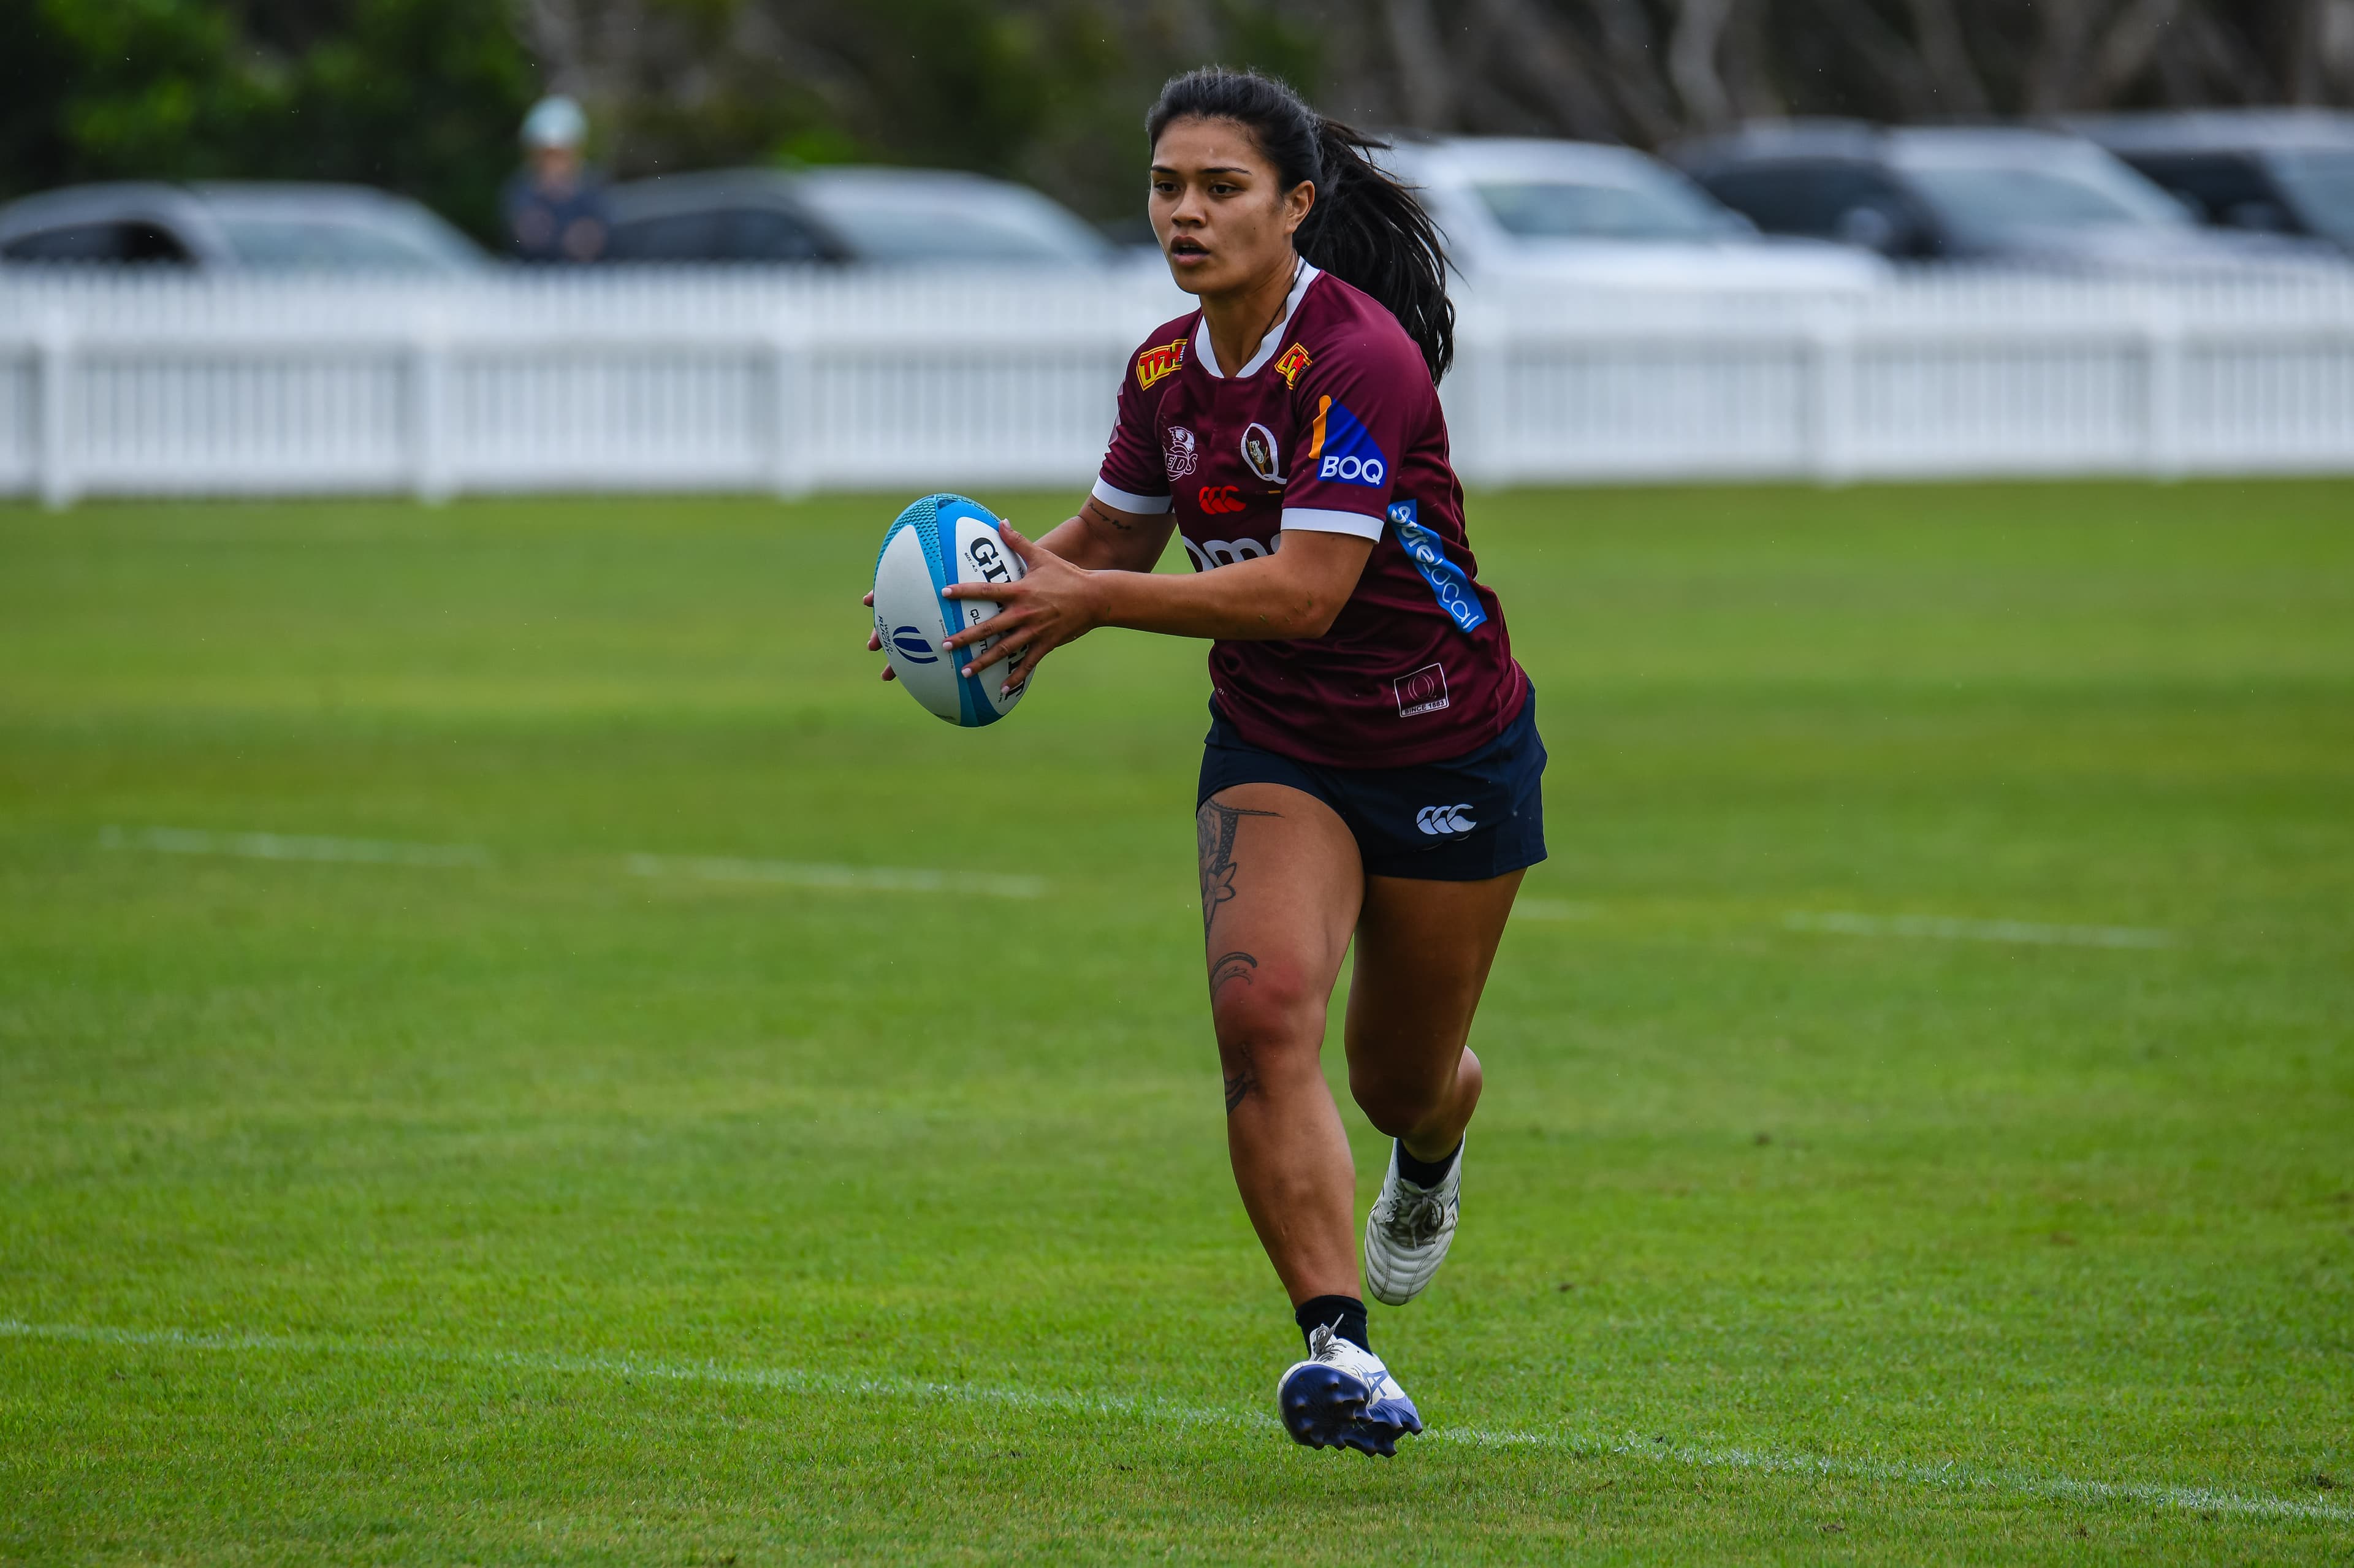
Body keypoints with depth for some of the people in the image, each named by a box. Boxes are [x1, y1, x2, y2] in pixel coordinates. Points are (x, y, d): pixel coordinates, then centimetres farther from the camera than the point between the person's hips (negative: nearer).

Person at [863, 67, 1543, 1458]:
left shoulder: (1358, 357, -25)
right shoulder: (1168, 370, -3)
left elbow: (1305, 590, -31)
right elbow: (1115, 535, 14)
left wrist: (1094, 600, -34)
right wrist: (1024, 582, -8)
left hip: (1447, 750, -4)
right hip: (1275, 750, 4)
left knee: (1405, 1078, 12)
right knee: (1263, 1006, -23)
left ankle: (1430, 1155, 53)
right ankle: (1340, 1351, -26)